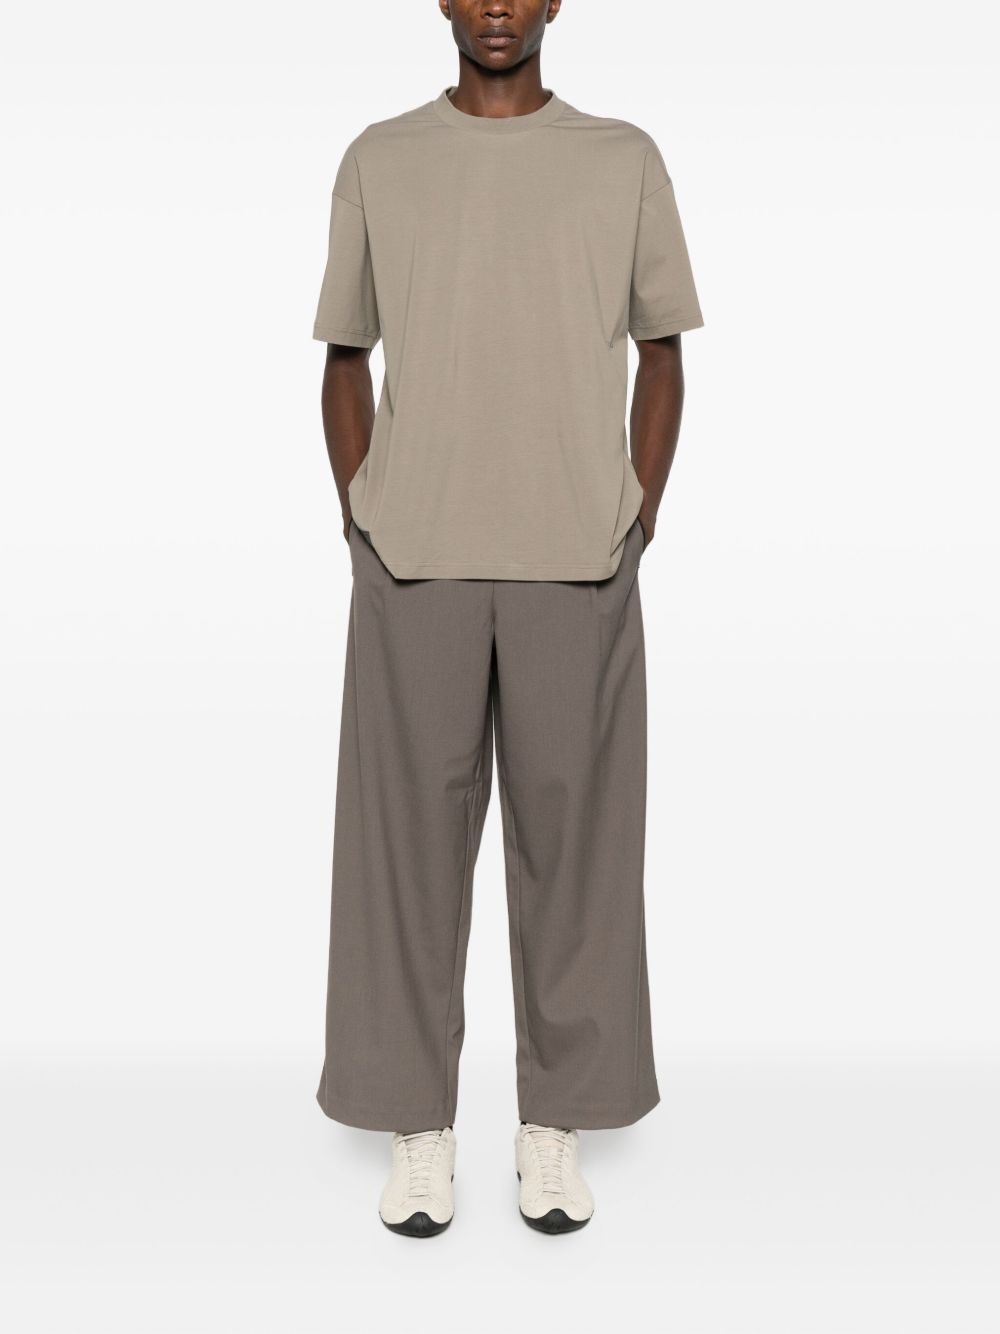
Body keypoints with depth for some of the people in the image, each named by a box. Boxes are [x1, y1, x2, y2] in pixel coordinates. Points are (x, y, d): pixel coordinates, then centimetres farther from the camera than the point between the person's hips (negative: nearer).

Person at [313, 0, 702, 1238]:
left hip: (577, 567, 0)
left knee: (571, 840, 3)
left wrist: (638, 520, 1)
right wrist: (363, 523, 2)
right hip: (415, 566, 1)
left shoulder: (624, 159, 9)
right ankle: (419, 1127, 16)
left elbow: (661, 354, 11)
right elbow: (346, 360, 12)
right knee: (410, 839, 2)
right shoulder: (377, 160, 10)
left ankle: (554, 1125, 18)